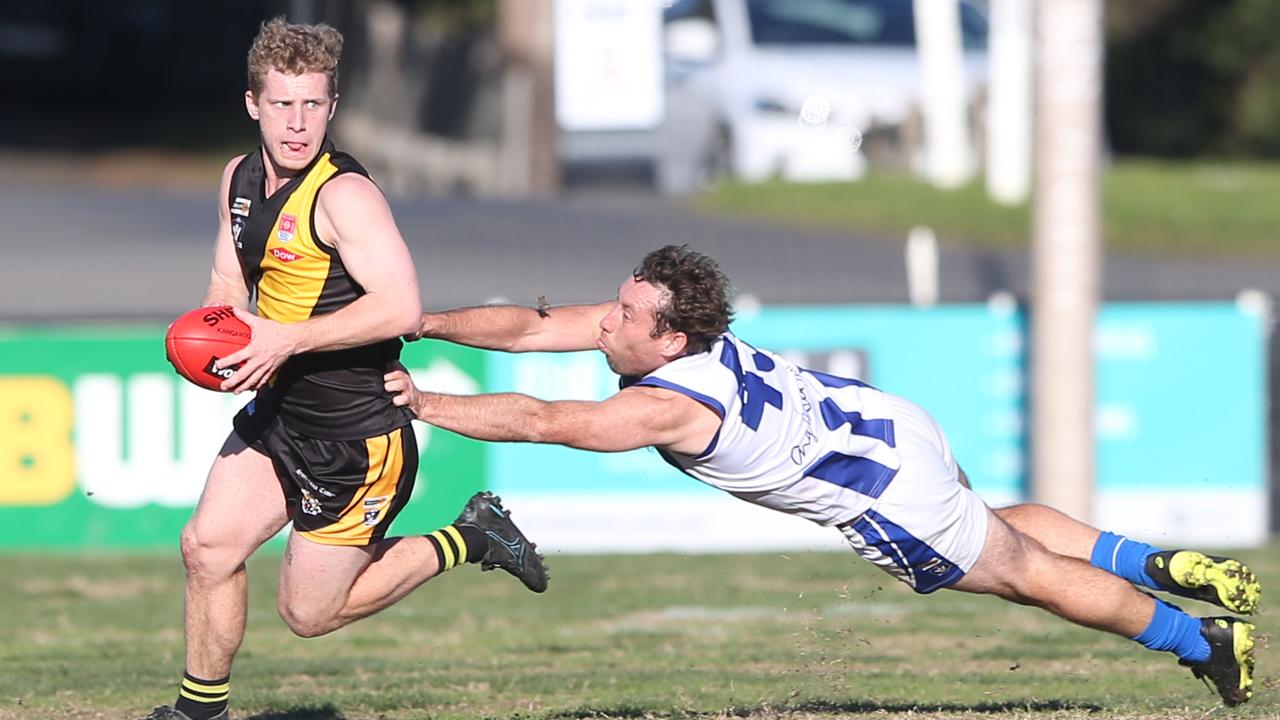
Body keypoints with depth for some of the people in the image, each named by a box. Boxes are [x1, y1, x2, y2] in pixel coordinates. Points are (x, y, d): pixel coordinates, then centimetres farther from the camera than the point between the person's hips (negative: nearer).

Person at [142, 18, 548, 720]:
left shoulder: (343, 194, -21)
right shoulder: (242, 177, 6)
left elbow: (400, 306, -29)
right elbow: (229, 281, 20)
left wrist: (288, 339, -28)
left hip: (359, 437, -7)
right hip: (280, 416, 8)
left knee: (309, 611, 0)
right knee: (208, 545, -2)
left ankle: (468, 540, 14)